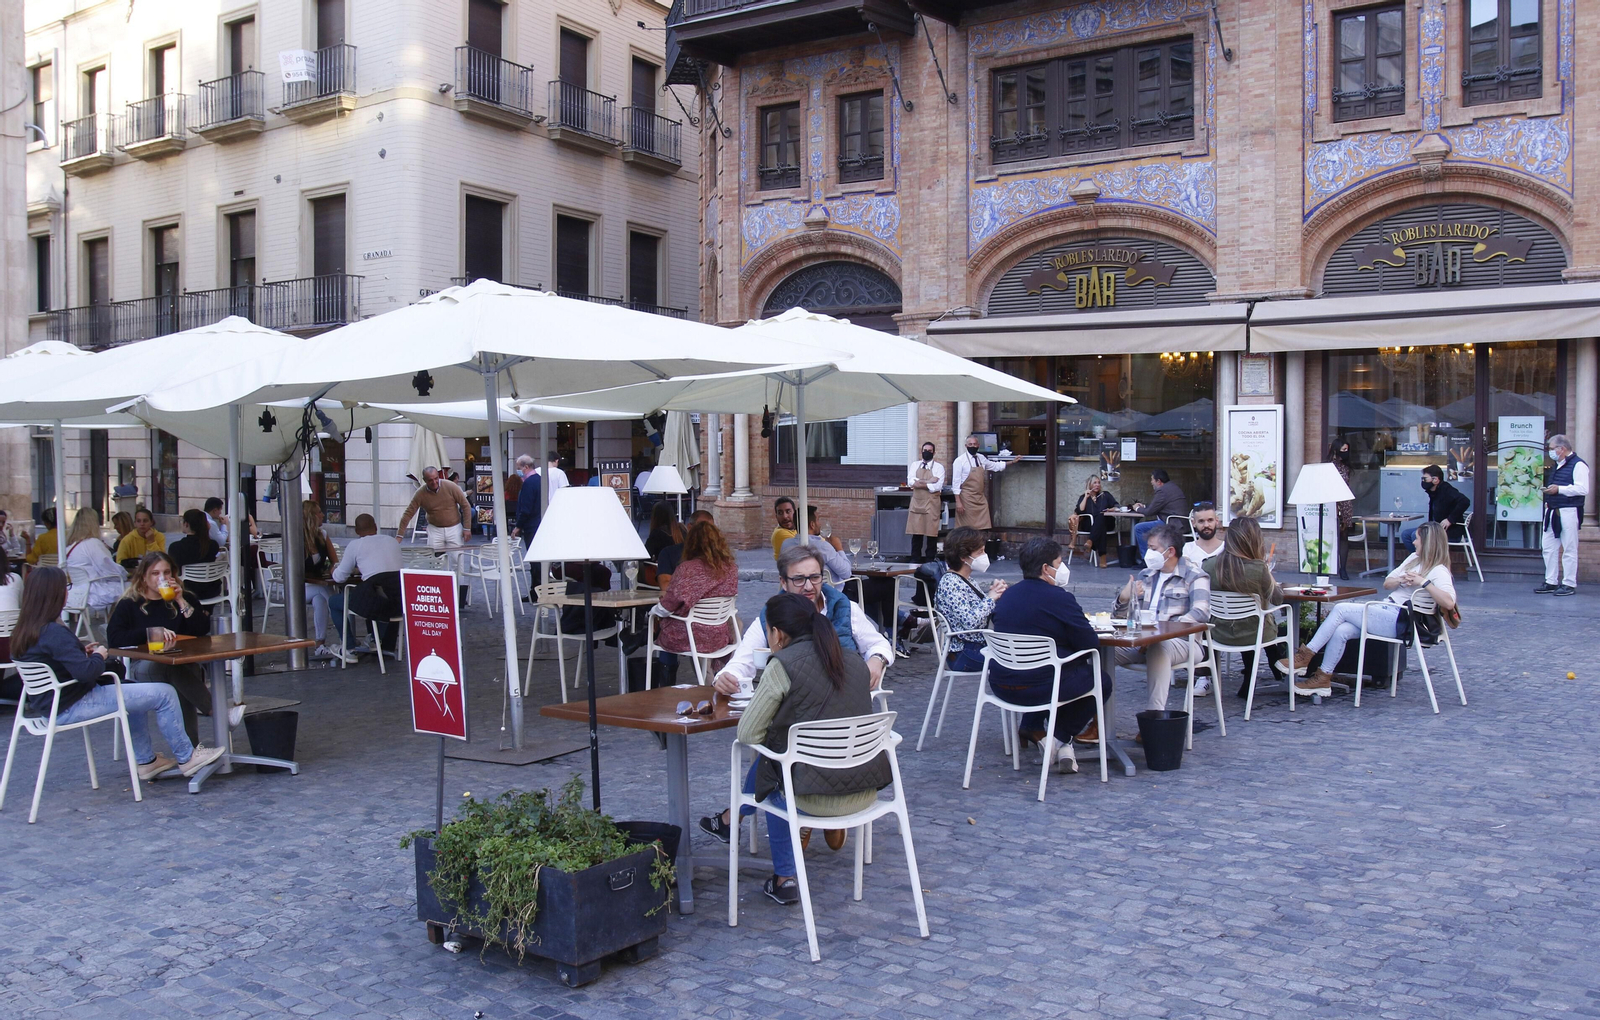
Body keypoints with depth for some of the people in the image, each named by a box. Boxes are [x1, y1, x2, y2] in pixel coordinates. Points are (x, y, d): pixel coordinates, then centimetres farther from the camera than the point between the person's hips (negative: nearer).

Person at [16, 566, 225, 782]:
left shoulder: (23, 631, 5)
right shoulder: (54, 633, -25)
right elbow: (87, 671, -30)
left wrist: (82, 652, 10)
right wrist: (99, 656, -10)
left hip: (51, 704, 11)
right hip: (70, 708, -11)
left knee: (134, 691, 31)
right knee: (164, 694, -8)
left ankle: (145, 760, 33)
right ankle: (186, 758, 6)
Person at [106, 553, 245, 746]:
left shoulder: (183, 598, 18)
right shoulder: (129, 604, 9)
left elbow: (204, 629, 4)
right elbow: (113, 638, -7)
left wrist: (181, 601, -3)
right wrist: (152, 632, -16)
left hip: (184, 663, 2)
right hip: (144, 666, -2)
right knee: (171, 669, -40)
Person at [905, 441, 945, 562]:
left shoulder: (938, 467, 1)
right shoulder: (915, 465, 10)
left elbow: (938, 486, -12)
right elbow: (911, 482, -4)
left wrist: (920, 483, -11)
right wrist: (928, 481, -12)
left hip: (932, 503, -3)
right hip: (916, 502, 3)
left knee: (931, 532, -1)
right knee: (916, 532, 5)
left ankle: (930, 560, 7)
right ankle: (915, 559, 11)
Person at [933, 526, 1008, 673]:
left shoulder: (965, 580, 13)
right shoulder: (950, 583, -15)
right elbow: (969, 621, -25)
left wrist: (996, 593, 0)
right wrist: (990, 598, -14)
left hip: (978, 644, 9)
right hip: (963, 654, -9)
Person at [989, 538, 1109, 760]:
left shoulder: (1007, 596, 8)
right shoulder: (1060, 598, -14)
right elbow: (1091, 643, -13)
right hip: (1038, 687, -8)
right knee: (1100, 679, 16)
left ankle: (1032, 728, 25)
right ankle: (1060, 739, 16)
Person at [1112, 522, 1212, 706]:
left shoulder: (1194, 576, 3)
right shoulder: (1145, 575, 22)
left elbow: (1200, 613, -15)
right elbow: (1119, 613, 23)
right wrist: (1123, 598, -3)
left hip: (1180, 641, -5)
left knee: (1158, 648, -39)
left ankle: (1156, 715, -40)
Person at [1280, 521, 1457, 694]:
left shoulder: (1439, 571, -5)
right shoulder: (1414, 559, 22)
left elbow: (1449, 603, -21)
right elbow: (1386, 583, 19)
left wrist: (1424, 582, -23)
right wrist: (1401, 580, -2)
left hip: (1400, 621, -8)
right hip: (1386, 611, 8)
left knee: (1341, 608, -19)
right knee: (1340, 631, -18)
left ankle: (1305, 656, -17)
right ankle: (1323, 679, -17)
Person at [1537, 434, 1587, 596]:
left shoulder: (1578, 465, -10)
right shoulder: (1558, 465, 20)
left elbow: (1583, 489, -20)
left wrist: (1559, 489, -20)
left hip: (1568, 512, -9)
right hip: (1553, 512, 9)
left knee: (1569, 550, -3)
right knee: (1549, 548, 9)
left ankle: (1569, 584, 2)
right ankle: (1551, 582, 16)